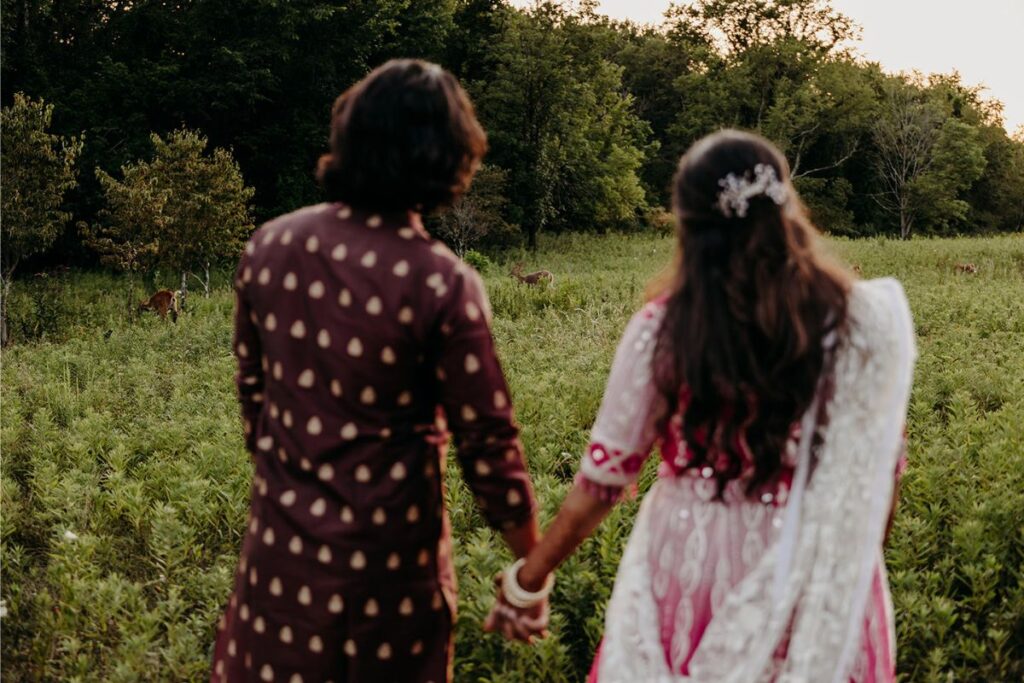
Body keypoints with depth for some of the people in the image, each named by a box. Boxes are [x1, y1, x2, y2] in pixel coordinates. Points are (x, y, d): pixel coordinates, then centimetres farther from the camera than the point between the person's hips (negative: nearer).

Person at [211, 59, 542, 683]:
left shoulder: (270, 247, -5)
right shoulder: (443, 284, -18)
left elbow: (253, 387, 8)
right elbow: (488, 440, -14)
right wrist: (532, 561, 0)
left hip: (283, 541, 4)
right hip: (387, 556, -3)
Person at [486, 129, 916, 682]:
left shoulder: (663, 328, -11)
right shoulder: (860, 319, -10)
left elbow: (604, 475, -5)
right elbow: (879, 469, -2)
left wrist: (527, 578, 8)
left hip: (692, 567, 0)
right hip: (821, 589, 0)